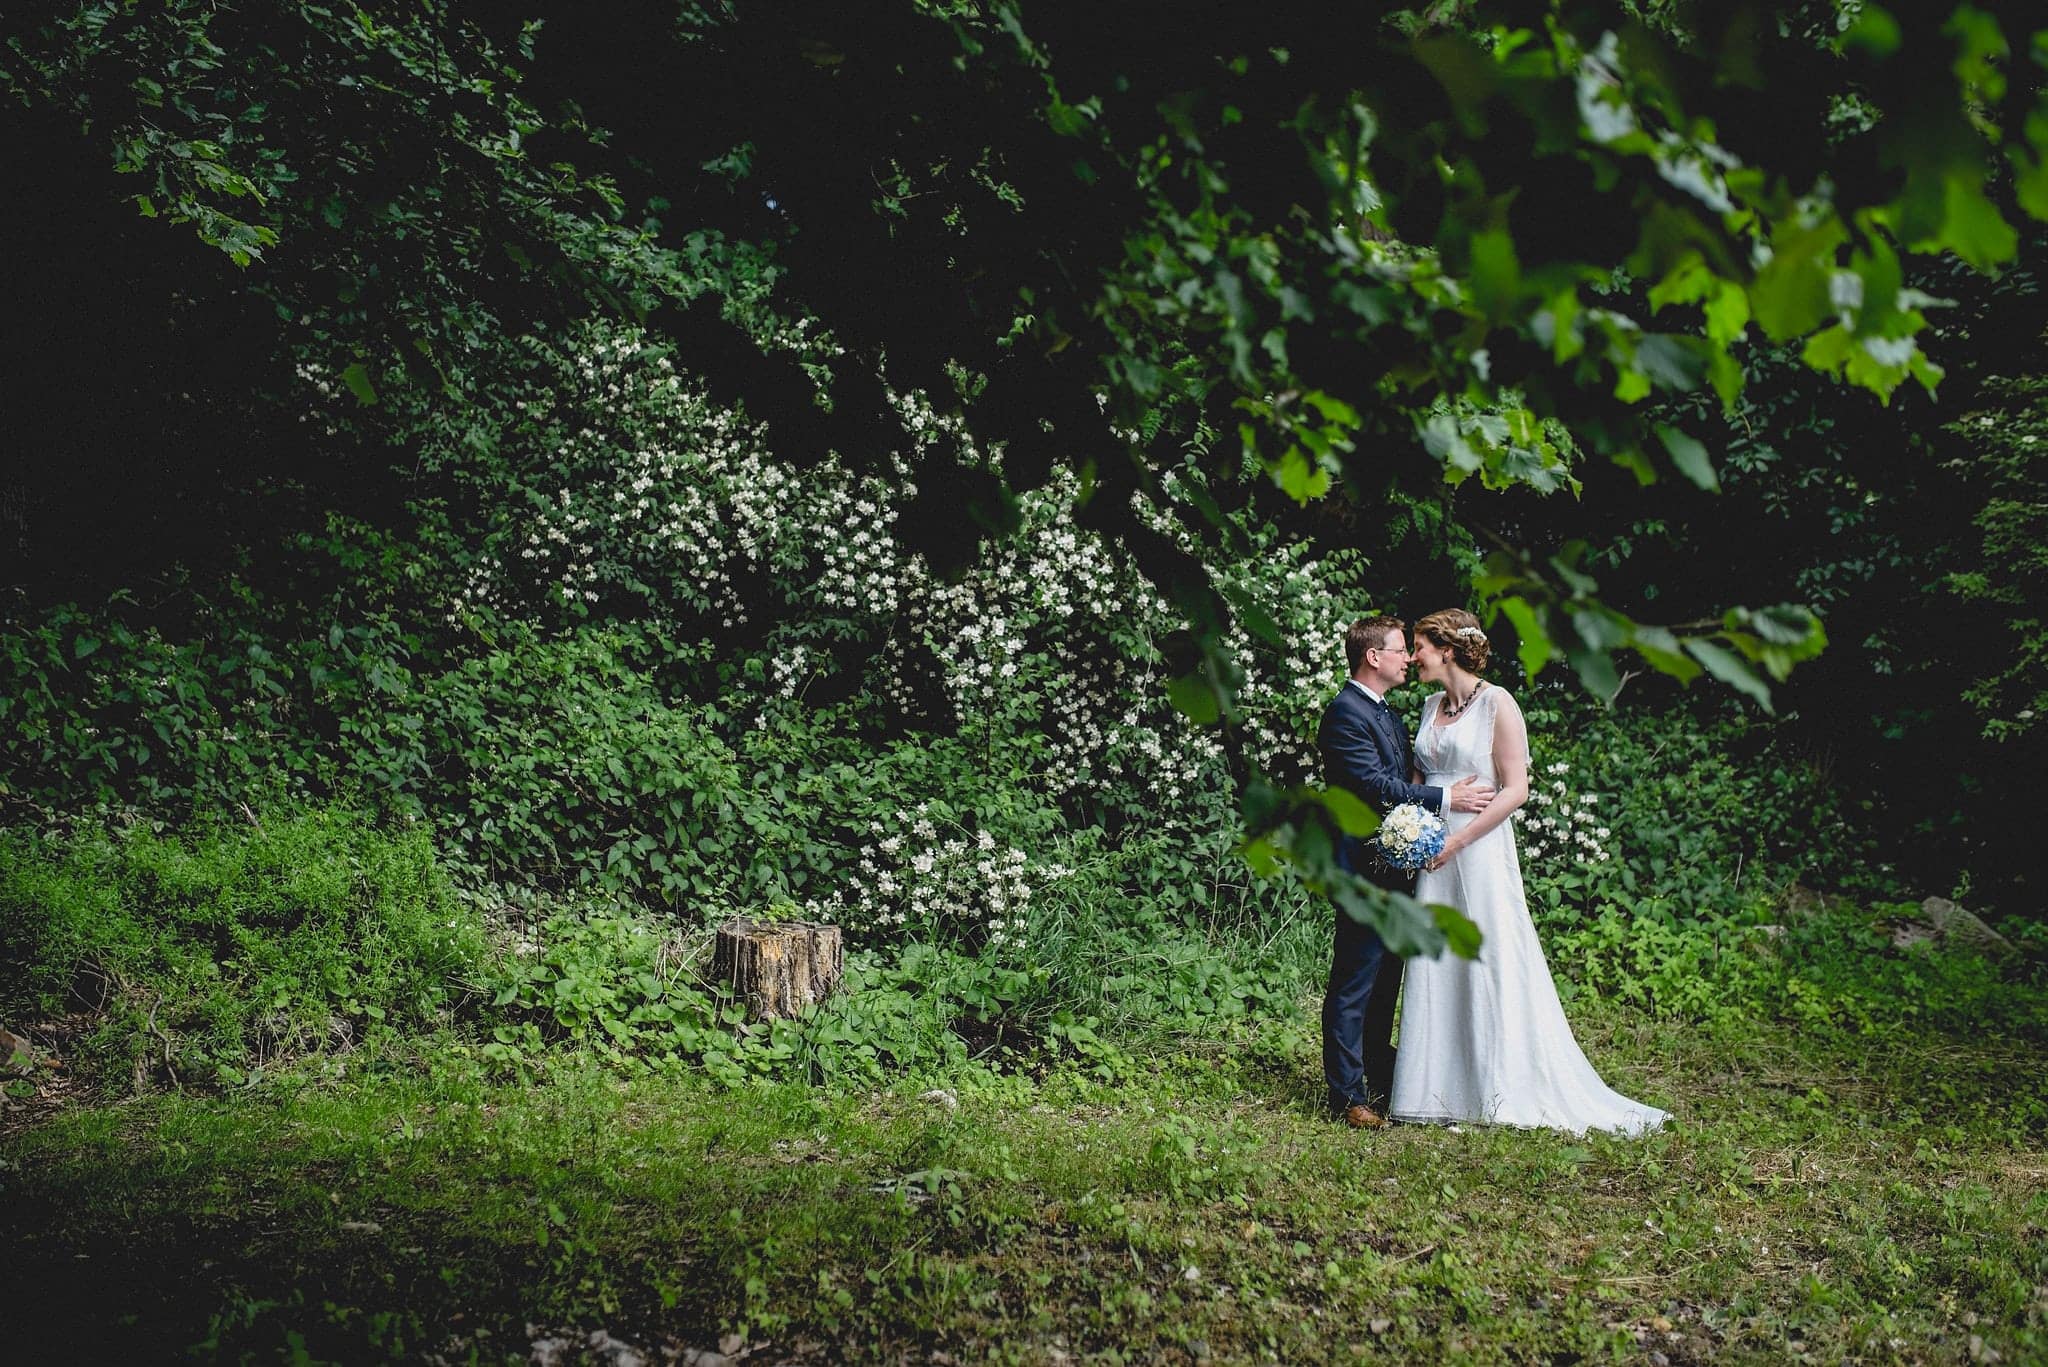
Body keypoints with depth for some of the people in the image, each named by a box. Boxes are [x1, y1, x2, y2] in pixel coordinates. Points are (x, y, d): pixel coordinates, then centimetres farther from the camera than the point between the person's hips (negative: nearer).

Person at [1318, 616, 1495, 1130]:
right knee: (1353, 985, -5)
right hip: (1364, 867, -10)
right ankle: (1347, 1097, -2)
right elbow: (1376, 786, -20)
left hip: (1395, 866, 10)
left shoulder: (1388, 716, 19)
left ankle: (1381, 1081, 25)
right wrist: (1446, 798, -17)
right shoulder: (1345, 713, -13)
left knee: (1385, 981, 16)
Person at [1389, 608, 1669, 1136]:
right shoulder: (1431, 706, 12)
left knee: (1490, 967, -2)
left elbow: (1516, 789, -12)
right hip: (1433, 851, 7)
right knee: (1435, 968, 7)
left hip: (1479, 850, -7)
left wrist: (1458, 839, -15)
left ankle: (1506, 1091, 7)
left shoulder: (1496, 703, -8)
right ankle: (1442, 1090, 14)